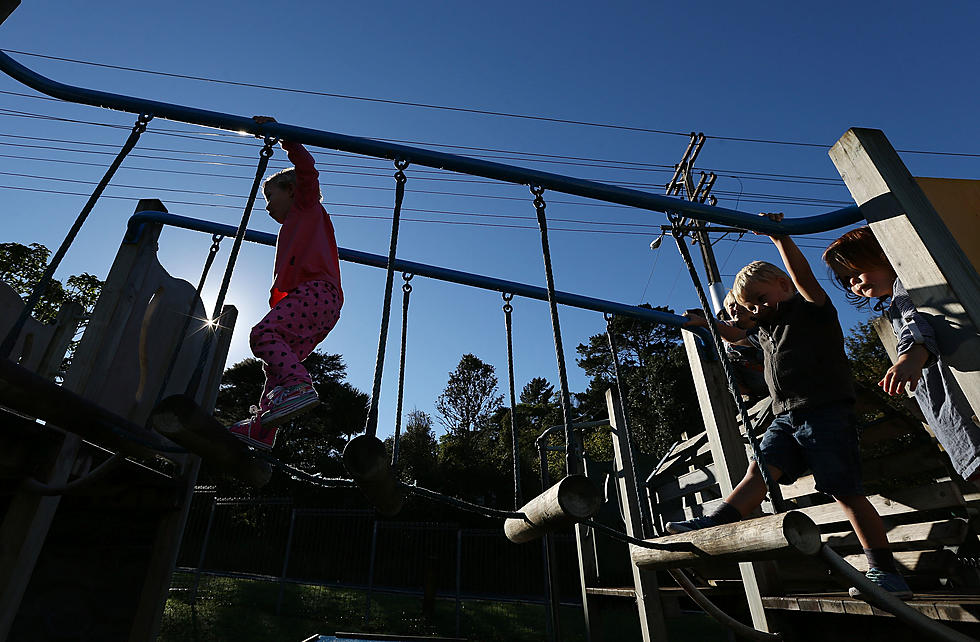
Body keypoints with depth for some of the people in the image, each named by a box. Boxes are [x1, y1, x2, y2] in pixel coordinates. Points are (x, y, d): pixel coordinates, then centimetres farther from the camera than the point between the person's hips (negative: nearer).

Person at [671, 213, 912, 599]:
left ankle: (886, 573, 5)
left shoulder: (812, 308, 0)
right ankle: (714, 524, -20)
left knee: (846, 492, -6)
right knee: (760, 470, -8)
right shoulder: (766, 330, 21)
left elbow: (804, 277, -21)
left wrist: (780, 238, -32)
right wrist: (707, 323, 36)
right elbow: (740, 337, 42)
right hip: (786, 417, 7)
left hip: (827, 412, -6)